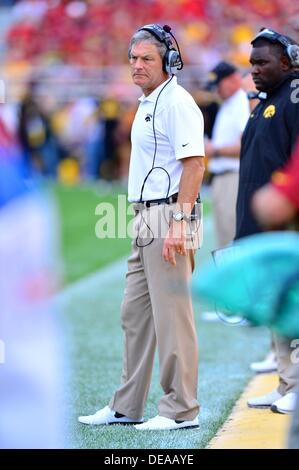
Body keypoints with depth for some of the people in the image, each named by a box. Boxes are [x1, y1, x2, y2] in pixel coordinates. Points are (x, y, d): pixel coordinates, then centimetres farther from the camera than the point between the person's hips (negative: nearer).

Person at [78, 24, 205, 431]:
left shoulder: (177, 102, -12)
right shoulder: (147, 104, 18)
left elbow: (194, 163, -20)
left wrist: (179, 222, -25)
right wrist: (145, 223, 20)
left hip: (169, 216, -10)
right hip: (146, 218, 10)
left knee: (171, 314, -6)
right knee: (134, 314, 13)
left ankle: (181, 409, 0)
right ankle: (126, 407, 20)